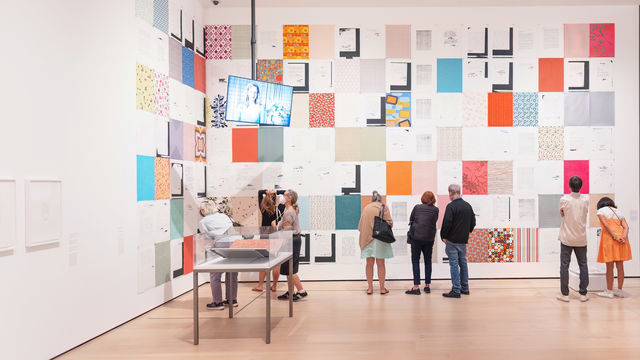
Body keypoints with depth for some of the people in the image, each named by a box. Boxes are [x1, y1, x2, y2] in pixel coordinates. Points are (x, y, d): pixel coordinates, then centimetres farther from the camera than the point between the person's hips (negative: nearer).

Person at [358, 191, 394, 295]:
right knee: (380, 264, 3)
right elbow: (389, 223, -6)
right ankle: (382, 288, 7)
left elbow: (360, 225, 9)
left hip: (367, 238, 3)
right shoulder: (383, 207, 0)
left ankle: (370, 288, 9)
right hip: (380, 238, -3)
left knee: (369, 264, 7)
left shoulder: (366, 208, 9)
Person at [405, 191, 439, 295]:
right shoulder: (435, 210, -1)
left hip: (416, 237, -2)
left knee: (415, 261, 3)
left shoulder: (417, 207, -2)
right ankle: (427, 286, 17)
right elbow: (434, 222, 7)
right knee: (428, 261, 13)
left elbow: (410, 219, 6)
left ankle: (416, 287, -3)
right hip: (429, 238, 2)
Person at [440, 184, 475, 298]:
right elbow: (473, 222, 14)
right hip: (463, 241, 7)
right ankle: (465, 288, 23)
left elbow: (447, 223, -18)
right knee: (463, 263, 15)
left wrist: (443, 236, -5)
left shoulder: (451, 206, -15)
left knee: (454, 264, -4)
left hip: (452, 241, -7)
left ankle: (456, 290, -3)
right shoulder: (468, 206, 8)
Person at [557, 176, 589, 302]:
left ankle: (564, 294, 7)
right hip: (581, 239, 2)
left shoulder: (564, 199, -11)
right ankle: (583, 294, 13)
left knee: (564, 266, 4)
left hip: (567, 238, -2)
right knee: (583, 265, 11)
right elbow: (585, 213, 11)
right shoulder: (585, 200, -3)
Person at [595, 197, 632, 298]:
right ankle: (619, 290, 17)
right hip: (621, 238, 6)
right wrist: (623, 237, -7)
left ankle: (609, 291, 6)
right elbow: (626, 227, 6)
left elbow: (606, 225, -11)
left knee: (609, 266, 0)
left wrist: (615, 237, -14)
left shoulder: (601, 211, 4)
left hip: (609, 238, -6)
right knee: (620, 265, 11)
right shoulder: (619, 212, 20)